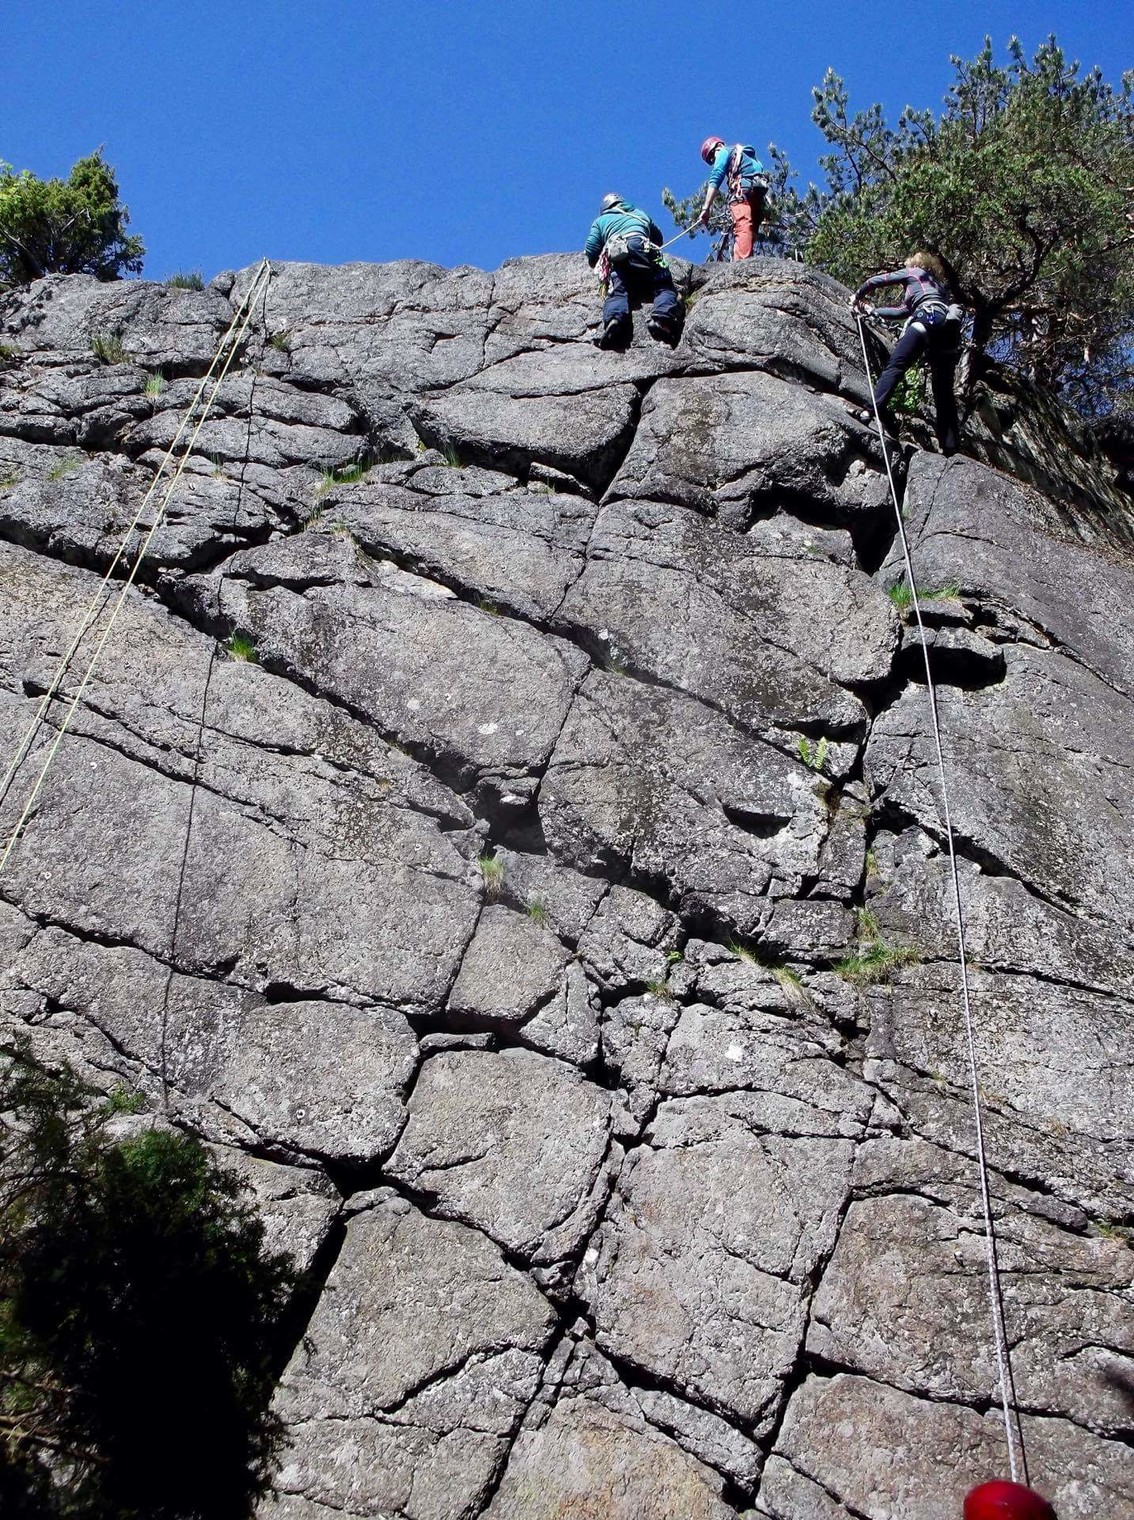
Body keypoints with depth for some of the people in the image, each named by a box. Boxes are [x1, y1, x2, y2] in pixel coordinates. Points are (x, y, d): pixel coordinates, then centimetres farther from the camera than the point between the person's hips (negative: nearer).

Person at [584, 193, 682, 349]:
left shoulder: (600, 220, 33)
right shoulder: (640, 214, 41)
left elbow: (590, 252, 21)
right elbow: (658, 239, 49)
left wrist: (597, 263, 40)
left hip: (617, 253, -1)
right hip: (644, 248, 1)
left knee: (617, 292, -18)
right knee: (664, 288, -5)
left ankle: (614, 319, -51)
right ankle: (663, 316, -38)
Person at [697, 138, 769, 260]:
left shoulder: (724, 152, 14)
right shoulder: (747, 155, 39)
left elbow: (715, 179, 0)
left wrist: (706, 208, -9)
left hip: (743, 191, -8)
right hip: (760, 194, 8)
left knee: (742, 228, -24)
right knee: (750, 232, 4)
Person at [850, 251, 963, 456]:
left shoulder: (912, 272, 23)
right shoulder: (937, 284, 42)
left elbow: (876, 281, 23)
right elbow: (903, 310, 40)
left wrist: (857, 296, 40)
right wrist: (872, 310, 47)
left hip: (930, 318, -7)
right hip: (950, 327, 7)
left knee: (895, 365, -15)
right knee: (944, 391, 3)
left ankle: (873, 410, -37)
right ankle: (950, 448, -4)